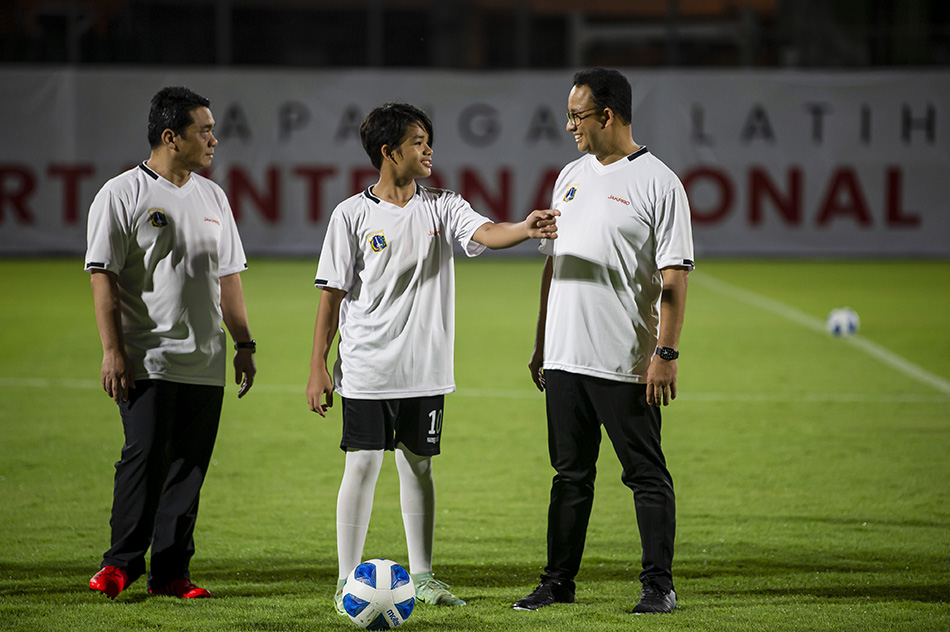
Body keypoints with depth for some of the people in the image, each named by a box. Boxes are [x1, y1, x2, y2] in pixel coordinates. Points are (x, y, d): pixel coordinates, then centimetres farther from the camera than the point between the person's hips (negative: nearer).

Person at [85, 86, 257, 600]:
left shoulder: (212, 196, 15)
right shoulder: (121, 195, -5)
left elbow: (227, 275, 20)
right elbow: (103, 276, -8)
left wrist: (244, 344, 16)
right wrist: (113, 350, -14)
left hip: (206, 363, 6)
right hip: (147, 360, -6)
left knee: (189, 467, 4)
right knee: (145, 458, -11)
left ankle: (170, 572, 9)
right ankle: (122, 563, 1)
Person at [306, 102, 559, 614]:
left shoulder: (442, 208, 4)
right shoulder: (352, 215, -3)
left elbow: (486, 233, -15)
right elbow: (332, 294, -1)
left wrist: (527, 229, -38)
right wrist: (317, 368, -3)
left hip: (424, 367, 3)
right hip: (365, 369, -3)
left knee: (417, 466, 10)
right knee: (362, 465, -4)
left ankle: (421, 577, 19)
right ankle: (348, 581, 3)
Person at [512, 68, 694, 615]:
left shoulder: (658, 183, -7)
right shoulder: (571, 177, 15)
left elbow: (673, 278, -11)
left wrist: (666, 352, -17)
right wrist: (541, 344, 18)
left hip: (626, 364, -7)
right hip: (565, 358, 7)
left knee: (647, 476, 0)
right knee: (571, 473, 12)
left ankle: (659, 584, 5)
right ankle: (559, 580, 18)